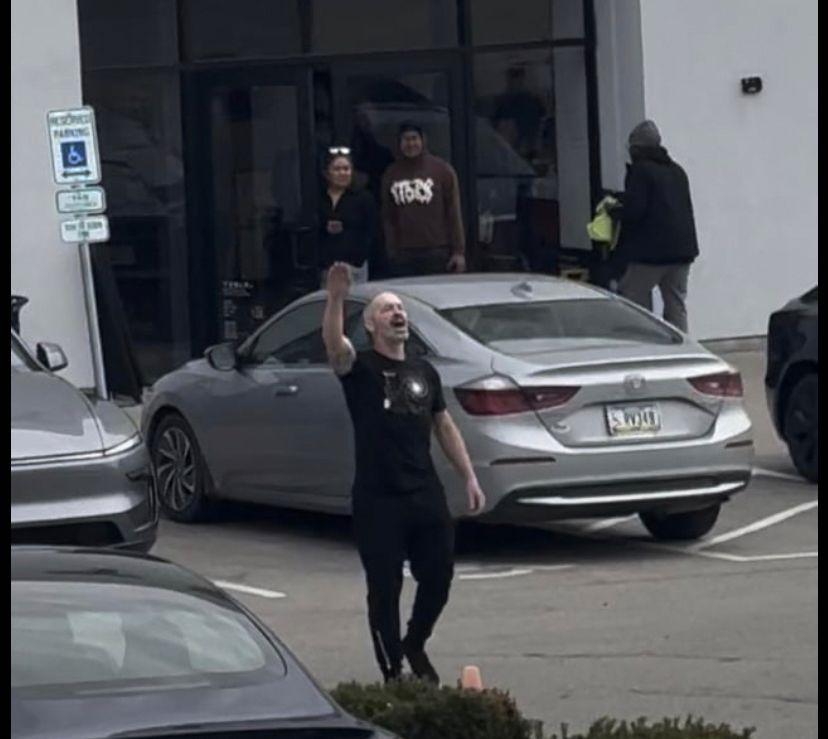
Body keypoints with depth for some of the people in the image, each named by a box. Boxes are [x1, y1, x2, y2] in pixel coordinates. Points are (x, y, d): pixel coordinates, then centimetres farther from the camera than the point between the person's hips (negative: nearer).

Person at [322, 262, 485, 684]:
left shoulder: (424, 372, 14)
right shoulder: (360, 369, -4)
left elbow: (445, 427, 19)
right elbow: (333, 343, -26)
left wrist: (469, 478, 14)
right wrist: (336, 298, -42)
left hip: (426, 494, 5)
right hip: (377, 500, -5)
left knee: (438, 577, 9)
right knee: (385, 588, 0)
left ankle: (415, 645, 34)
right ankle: (392, 672, 9)